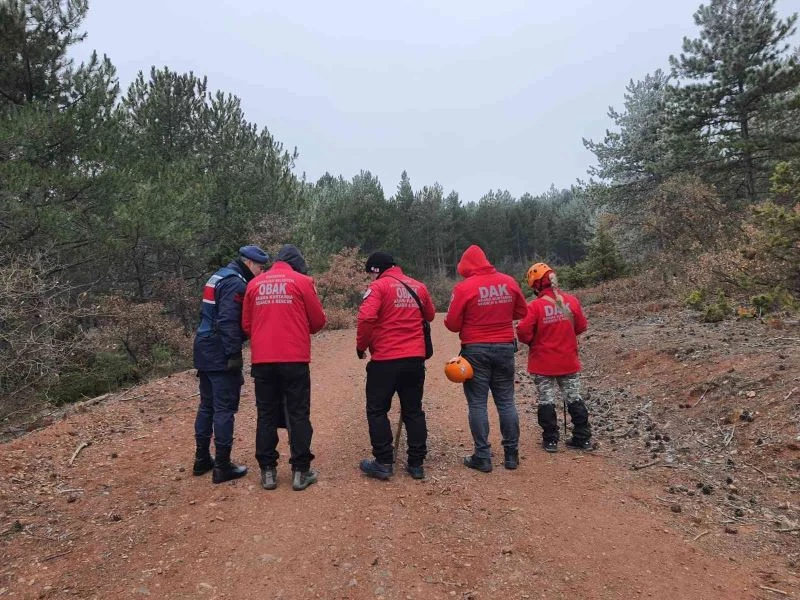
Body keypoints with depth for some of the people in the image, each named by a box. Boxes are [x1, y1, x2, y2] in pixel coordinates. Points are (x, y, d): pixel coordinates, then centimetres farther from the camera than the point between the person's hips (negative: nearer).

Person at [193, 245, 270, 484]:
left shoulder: (218, 277, 17)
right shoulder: (236, 283, -14)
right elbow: (228, 322, -23)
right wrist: (234, 354, -23)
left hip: (204, 349, 10)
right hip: (221, 354, -10)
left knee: (207, 405, 16)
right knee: (225, 408, -4)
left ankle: (202, 459, 25)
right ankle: (222, 466, 2)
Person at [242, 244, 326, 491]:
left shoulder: (254, 284, 9)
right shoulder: (302, 281, -1)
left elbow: (246, 324, 11)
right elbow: (318, 320, 1)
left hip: (262, 360, 3)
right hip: (294, 359, -3)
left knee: (266, 415, 11)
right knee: (298, 414, 5)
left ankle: (268, 471, 15)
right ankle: (300, 471, 9)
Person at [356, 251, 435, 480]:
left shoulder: (378, 286, -7)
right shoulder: (419, 287, 10)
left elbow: (366, 318, -19)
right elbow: (430, 316, 22)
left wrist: (361, 346, -6)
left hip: (385, 359, -5)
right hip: (416, 358, 5)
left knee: (377, 410, 8)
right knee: (413, 411, 13)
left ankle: (384, 463, 9)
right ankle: (416, 464, 16)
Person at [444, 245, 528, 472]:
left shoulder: (464, 287, -12)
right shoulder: (509, 282, 1)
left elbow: (452, 324, -9)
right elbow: (521, 312, 12)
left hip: (476, 350, -4)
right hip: (505, 347, 4)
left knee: (477, 403, 4)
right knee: (506, 401, 12)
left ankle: (482, 457, 7)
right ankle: (512, 455, 17)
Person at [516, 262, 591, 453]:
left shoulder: (535, 306, -18)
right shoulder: (571, 301, -4)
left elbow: (523, 333, -18)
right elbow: (581, 326, 6)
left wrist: (533, 341, 3)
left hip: (543, 364, -4)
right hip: (569, 362, 4)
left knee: (546, 401, 7)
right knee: (574, 398, 14)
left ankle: (550, 440, 13)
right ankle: (583, 438, 20)